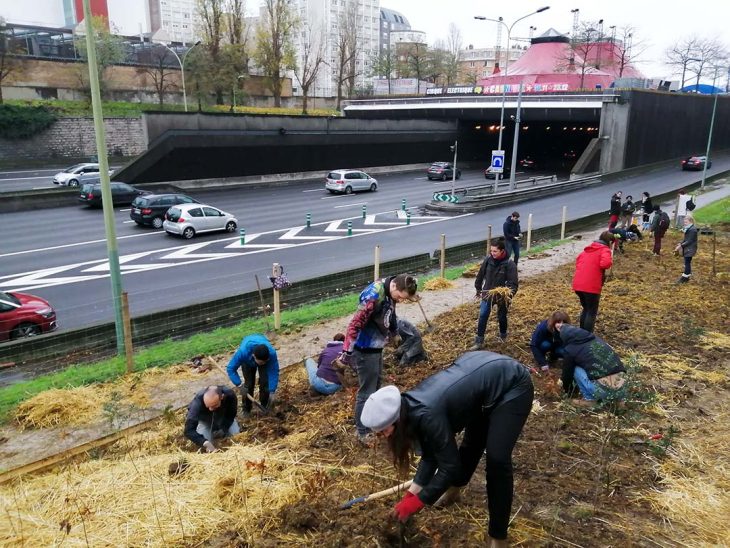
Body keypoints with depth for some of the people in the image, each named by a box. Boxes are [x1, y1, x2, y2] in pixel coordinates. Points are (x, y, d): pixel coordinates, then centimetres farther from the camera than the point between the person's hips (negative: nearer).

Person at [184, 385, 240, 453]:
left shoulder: (230, 395, -37)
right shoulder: (197, 402, -41)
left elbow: (230, 417, -16)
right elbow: (189, 430, -41)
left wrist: (223, 429, -29)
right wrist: (205, 443, -53)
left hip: (223, 418, 1)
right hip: (204, 420, -1)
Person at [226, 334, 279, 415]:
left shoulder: (271, 353, -44)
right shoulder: (243, 352, -46)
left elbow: (274, 373, -34)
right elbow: (230, 369, -34)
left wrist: (272, 392, -37)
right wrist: (239, 385, -41)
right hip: (248, 361, 0)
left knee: (265, 382, -12)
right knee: (249, 384, -8)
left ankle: (264, 407, 9)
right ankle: (246, 410, 10)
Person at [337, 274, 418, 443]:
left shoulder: (389, 293, -2)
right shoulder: (374, 296, -29)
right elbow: (355, 325, -29)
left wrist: (393, 332, 31)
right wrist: (346, 354, -27)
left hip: (377, 347, 9)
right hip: (366, 350, -9)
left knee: (376, 384, 24)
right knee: (367, 392, 3)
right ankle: (363, 433, 18)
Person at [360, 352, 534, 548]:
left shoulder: (427, 415, -32)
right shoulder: (412, 408, -7)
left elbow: (450, 465, -23)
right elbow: (431, 455, 3)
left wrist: (417, 502, -13)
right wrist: (411, 493, 0)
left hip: (512, 383, -8)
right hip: (482, 372, 8)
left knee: (497, 459, -13)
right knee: (472, 444, 24)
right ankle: (455, 486, 51)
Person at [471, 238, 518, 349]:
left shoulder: (509, 264, -20)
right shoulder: (488, 259, -8)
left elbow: (513, 283, -20)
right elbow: (481, 274, 7)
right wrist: (478, 289, 14)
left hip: (502, 296, -2)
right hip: (487, 294, 3)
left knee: (501, 317, 15)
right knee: (482, 316, -4)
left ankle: (503, 335, 43)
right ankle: (479, 341, 3)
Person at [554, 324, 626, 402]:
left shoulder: (569, 350, 4)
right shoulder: (596, 339, 20)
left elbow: (567, 371, 19)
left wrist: (567, 389, 38)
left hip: (603, 390, -6)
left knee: (576, 369, 13)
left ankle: (589, 398, 8)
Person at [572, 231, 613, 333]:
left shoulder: (587, 249, 20)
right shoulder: (605, 250, -3)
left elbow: (578, 260, 29)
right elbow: (605, 263, -21)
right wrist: (611, 261, 0)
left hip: (578, 284, 7)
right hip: (591, 286, -7)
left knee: (586, 309, 25)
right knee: (592, 312, 7)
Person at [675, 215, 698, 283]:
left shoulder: (692, 229, -20)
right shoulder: (687, 228, 10)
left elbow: (689, 241, -21)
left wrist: (681, 246, -21)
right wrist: (680, 243, 2)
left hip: (690, 249, -9)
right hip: (687, 248, 9)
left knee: (687, 263, -4)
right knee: (687, 262, 14)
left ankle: (685, 277, 2)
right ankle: (687, 277, 21)